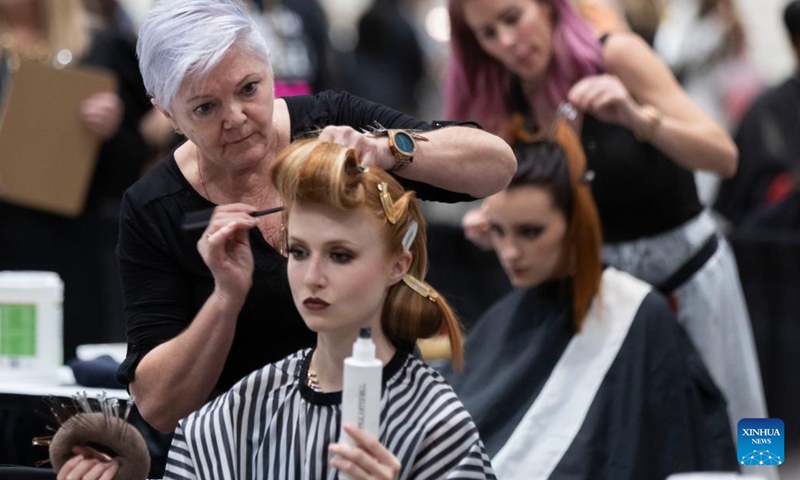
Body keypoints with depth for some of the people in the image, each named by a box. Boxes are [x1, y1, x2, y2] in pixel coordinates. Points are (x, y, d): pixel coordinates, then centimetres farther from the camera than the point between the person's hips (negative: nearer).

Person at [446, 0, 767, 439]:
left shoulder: (617, 57, -15)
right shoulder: (506, 110, -3)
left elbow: (724, 157, -17)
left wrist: (638, 118, -32)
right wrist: (492, 225, -15)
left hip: (685, 269, -3)